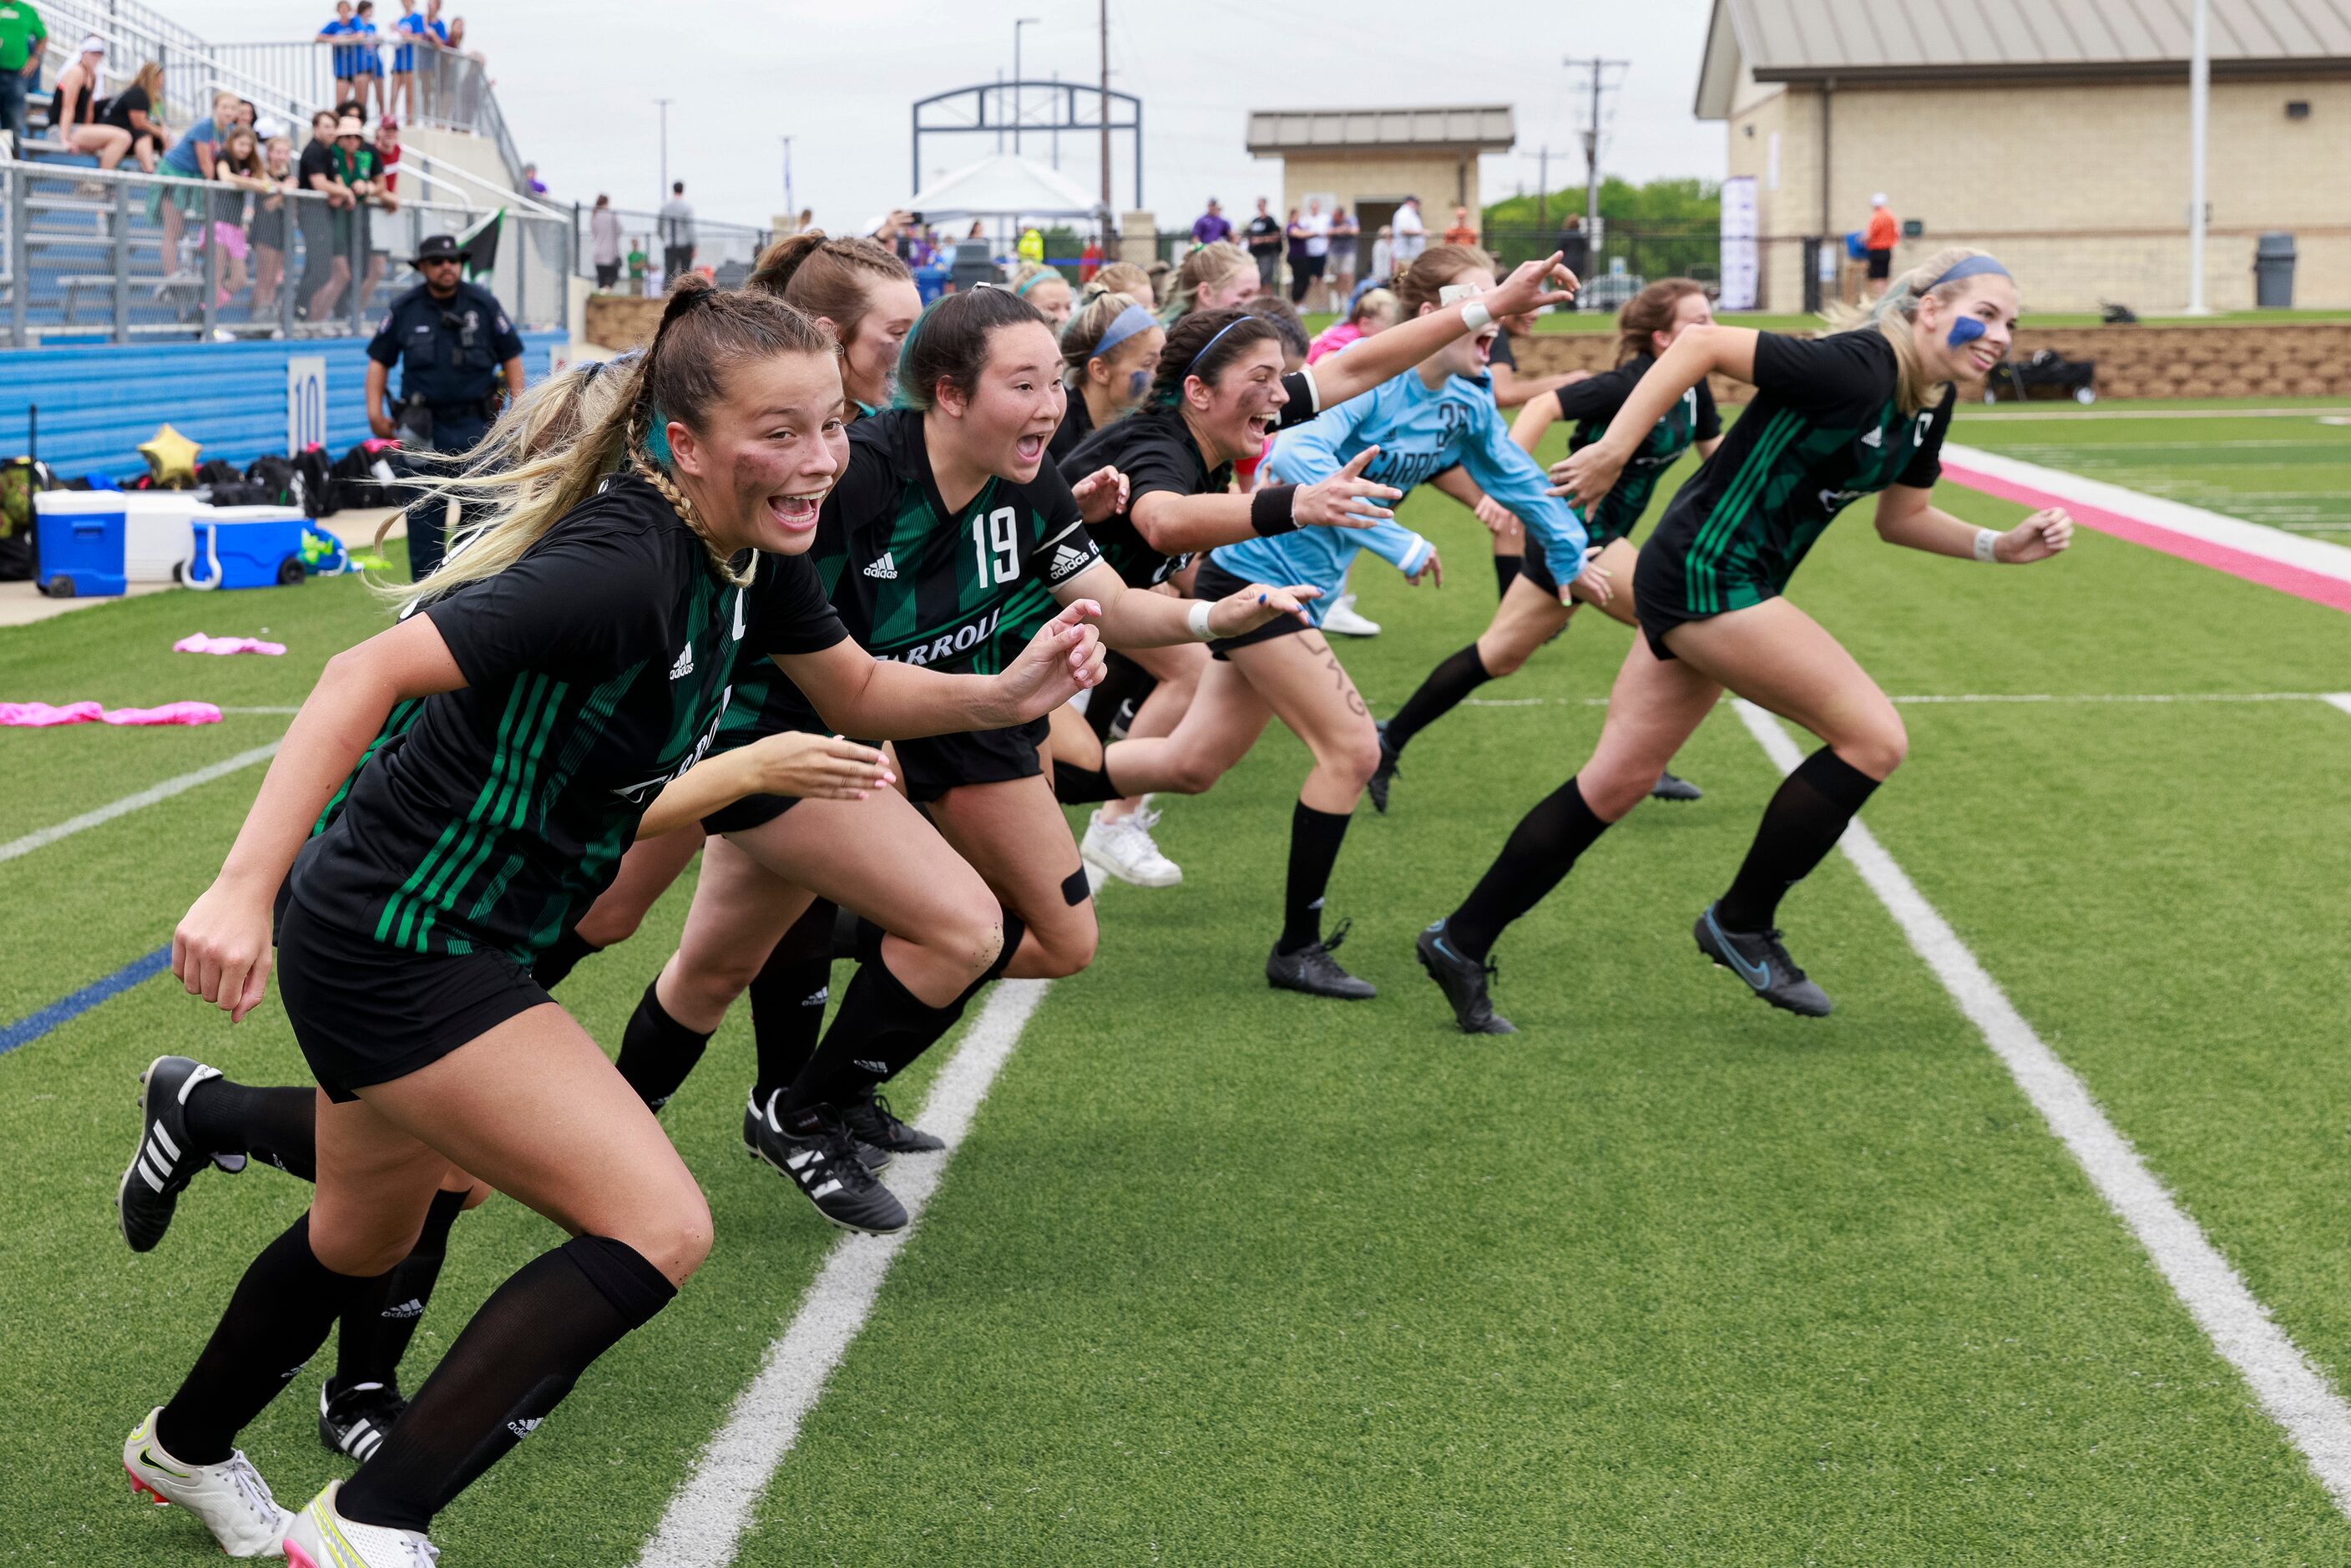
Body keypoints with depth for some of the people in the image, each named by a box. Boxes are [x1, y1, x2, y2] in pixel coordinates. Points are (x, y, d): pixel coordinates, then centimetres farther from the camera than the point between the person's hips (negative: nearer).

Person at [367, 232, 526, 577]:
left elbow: (511, 357, 7)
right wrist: (375, 411, -2)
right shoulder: (404, 309, 3)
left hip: (476, 422, 0)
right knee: (424, 511, 2)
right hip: (424, 427, 0)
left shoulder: (484, 303, 3)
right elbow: (379, 361, 10)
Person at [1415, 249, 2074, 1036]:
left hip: (1726, 587, 10)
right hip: (1706, 575, -10)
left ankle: (1461, 942, 20)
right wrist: (1612, 451, -22)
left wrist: (2000, 545, 6)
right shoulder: (1853, 369, -21)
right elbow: (1702, 343, -21)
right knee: (1873, 737, -9)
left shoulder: (1929, 404, 8)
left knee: (1614, 784, 13)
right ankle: (1742, 924, 4)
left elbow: (1902, 518, 20)